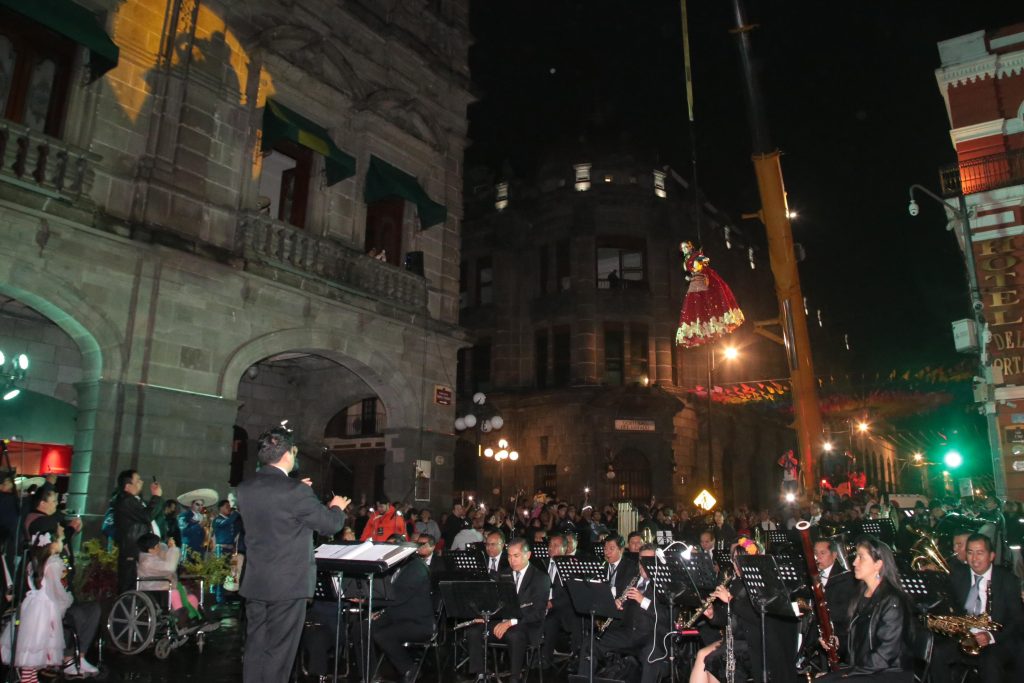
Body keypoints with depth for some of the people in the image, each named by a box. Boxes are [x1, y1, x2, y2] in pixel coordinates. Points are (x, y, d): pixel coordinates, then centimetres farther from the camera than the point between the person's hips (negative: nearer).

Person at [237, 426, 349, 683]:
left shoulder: (244, 488, 1)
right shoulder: (296, 491, -20)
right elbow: (330, 525, -10)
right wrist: (337, 507, 11)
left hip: (254, 582, 7)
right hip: (288, 584, -6)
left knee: (255, 647, 16)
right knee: (278, 652, 4)